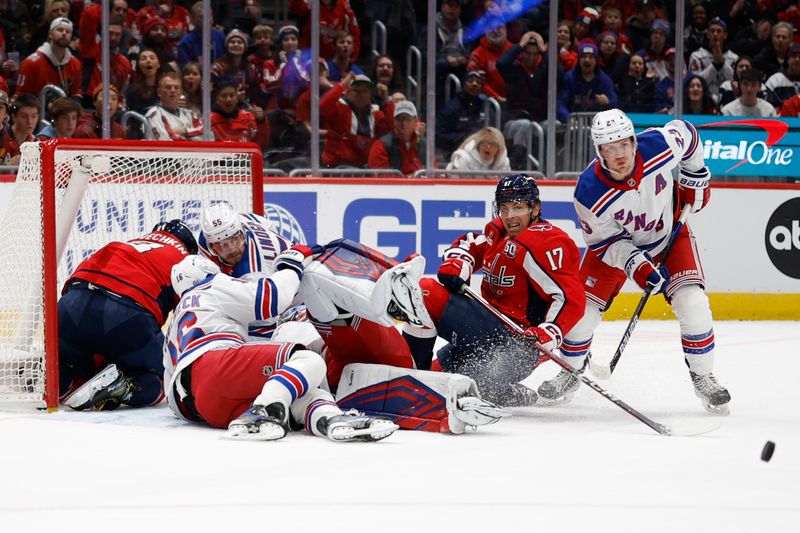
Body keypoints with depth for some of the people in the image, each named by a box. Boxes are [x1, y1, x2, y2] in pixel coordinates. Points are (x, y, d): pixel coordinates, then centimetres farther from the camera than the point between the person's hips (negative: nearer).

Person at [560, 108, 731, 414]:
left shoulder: (660, 145, -31)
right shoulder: (590, 193, -33)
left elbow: (686, 133, -7)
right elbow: (604, 242, -18)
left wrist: (695, 178, 0)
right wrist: (636, 266, -32)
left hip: (669, 232, 0)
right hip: (615, 243, 0)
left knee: (692, 304, -17)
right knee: (582, 310, -5)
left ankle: (703, 376, 3)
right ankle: (571, 371, 23)